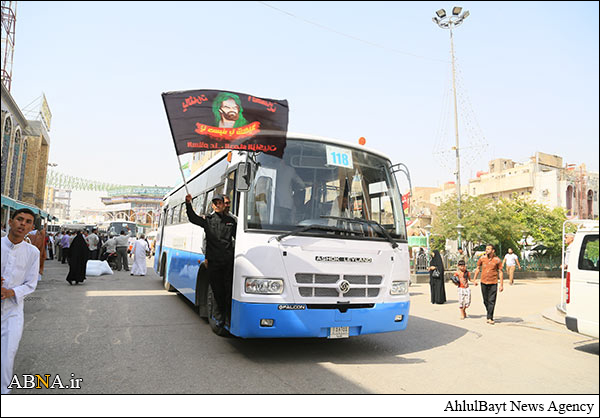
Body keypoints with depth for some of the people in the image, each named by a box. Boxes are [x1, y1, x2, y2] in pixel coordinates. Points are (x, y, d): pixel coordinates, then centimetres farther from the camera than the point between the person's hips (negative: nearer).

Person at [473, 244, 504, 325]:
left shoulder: (497, 260, -6)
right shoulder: (482, 258, 1)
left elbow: (500, 272, -1)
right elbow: (478, 268, 12)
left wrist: (501, 285, -3)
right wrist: (474, 279, 6)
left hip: (493, 283, -3)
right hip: (483, 282, 3)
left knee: (491, 301, -5)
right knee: (485, 301, 11)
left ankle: (490, 318, -1)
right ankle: (489, 314, 29)